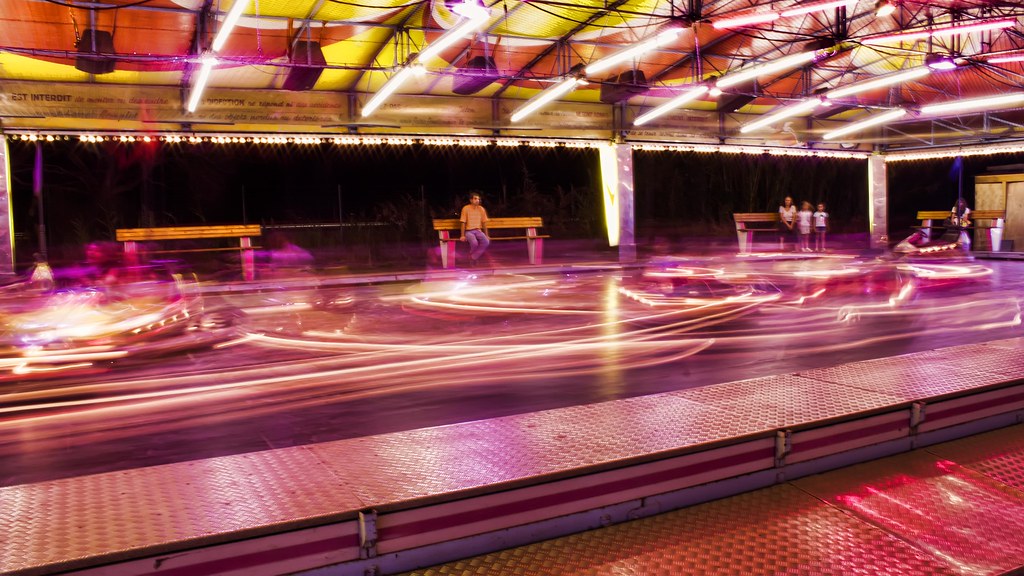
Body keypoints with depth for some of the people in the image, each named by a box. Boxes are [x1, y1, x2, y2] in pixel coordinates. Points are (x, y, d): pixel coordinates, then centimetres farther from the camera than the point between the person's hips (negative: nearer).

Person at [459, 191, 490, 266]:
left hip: (478, 231, 4)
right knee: (474, 243, -34)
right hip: (469, 231, -4)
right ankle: (472, 256, -2)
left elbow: (484, 223, 11)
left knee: (486, 242, -26)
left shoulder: (481, 209, 4)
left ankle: (473, 257, -11)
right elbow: (463, 223, -8)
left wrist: (486, 235, 8)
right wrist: (462, 235, -15)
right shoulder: (466, 208, -9)